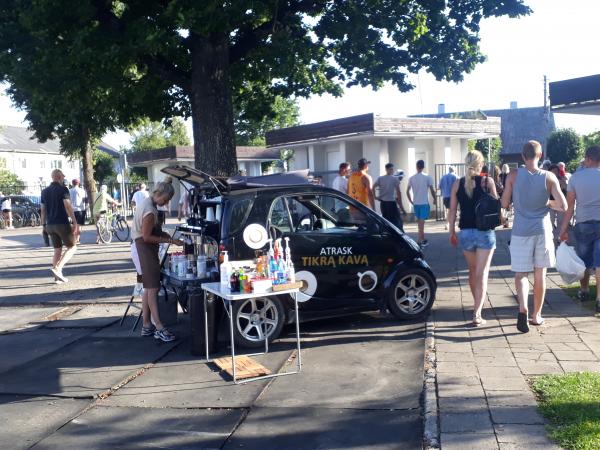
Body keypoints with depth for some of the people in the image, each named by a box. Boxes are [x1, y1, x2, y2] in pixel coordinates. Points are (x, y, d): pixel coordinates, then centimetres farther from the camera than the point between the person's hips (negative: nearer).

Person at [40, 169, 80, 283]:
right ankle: (57, 269, -15)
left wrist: (44, 225, 19)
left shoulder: (45, 191, 13)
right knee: (72, 247, 2)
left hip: (50, 225, 7)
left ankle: (58, 276, 10)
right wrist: (75, 223, -17)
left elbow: (43, 210, 14)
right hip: (62, 223, -7)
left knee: (57, 249, 13)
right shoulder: (63, 189, -7)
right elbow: (68, 207, -16)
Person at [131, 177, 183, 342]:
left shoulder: (147, 203, 11)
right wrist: (170, 240, -21)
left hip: (144, 248, 11)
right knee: (153, 288, -12)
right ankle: (158, 328, -13)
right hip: (146, 248, -11)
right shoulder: (150, 211, -21)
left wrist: (166, 235, 7)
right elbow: (147, 237, -23)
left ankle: (147, 325, 18)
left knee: (148, 288, 12)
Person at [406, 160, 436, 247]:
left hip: (416, 203, 3)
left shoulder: (411, 178, 2)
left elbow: (407, 191, 3)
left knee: (419, 221, 14)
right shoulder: (427, 177, -6)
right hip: (424, 203, -3)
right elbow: (432, 190, -5)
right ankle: (420, 240, -10)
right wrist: (435, 199, 10)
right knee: (421, 222, -5)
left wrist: (411, 201, 13)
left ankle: (422, 239, 23)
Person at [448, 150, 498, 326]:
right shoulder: (487, 181, -5)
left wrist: (452, 232, 8)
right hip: (485, 232, -3)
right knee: (482, 273, -2)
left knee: (472, 270, 21)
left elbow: (452, 210, 2)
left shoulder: (457, 184, 2)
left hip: (465, 232, 3)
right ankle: (477, 314, -11)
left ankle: (477, 303, 38)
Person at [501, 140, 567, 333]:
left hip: (521, 232, -1)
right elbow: (562, 206, -7)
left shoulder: (513, 176, -6)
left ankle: (523, 308, -19)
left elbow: (504, 204, 0)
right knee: (540, 274, 13)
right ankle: (536, 315, 22)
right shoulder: (549, 177, -5)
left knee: (520, 273, 6)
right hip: (542, 230, 1)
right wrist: (547, 203, 11)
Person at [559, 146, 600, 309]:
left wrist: (564, 229, 0)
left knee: (584, 261, 17)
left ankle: (584, 291, 33)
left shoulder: (576, 177, -4)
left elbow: (569, 206, -5)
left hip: (583, 224, 1)